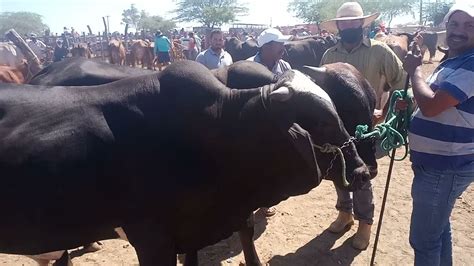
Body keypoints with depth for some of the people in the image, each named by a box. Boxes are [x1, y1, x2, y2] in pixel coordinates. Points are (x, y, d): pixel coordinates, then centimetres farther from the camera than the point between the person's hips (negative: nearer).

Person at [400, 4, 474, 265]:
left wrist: (414, 69, -15)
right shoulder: (451, 62, 13)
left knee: (424, 239, 1)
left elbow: (430, 105, -30)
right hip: (438, 163, 10)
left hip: (445, 167, -10)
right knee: (437, 227, 26)